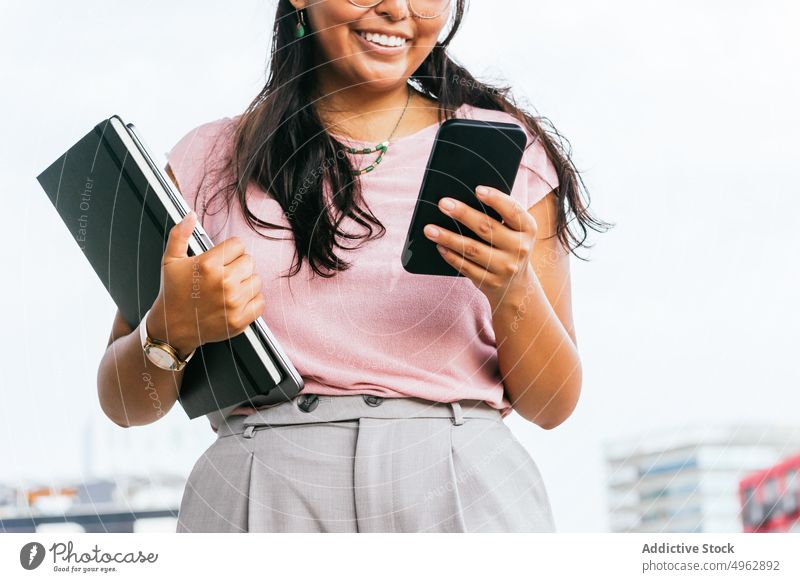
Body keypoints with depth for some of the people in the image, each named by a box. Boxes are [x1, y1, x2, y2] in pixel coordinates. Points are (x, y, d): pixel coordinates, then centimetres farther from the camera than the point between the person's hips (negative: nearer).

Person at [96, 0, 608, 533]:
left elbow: (553, 404, 11)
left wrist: (514, 294, -9)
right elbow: (125, 403, 11)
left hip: (464, 495, 1)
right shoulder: (209, 160, 10)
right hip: (263, 498, -1)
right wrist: (171, 331, -10)